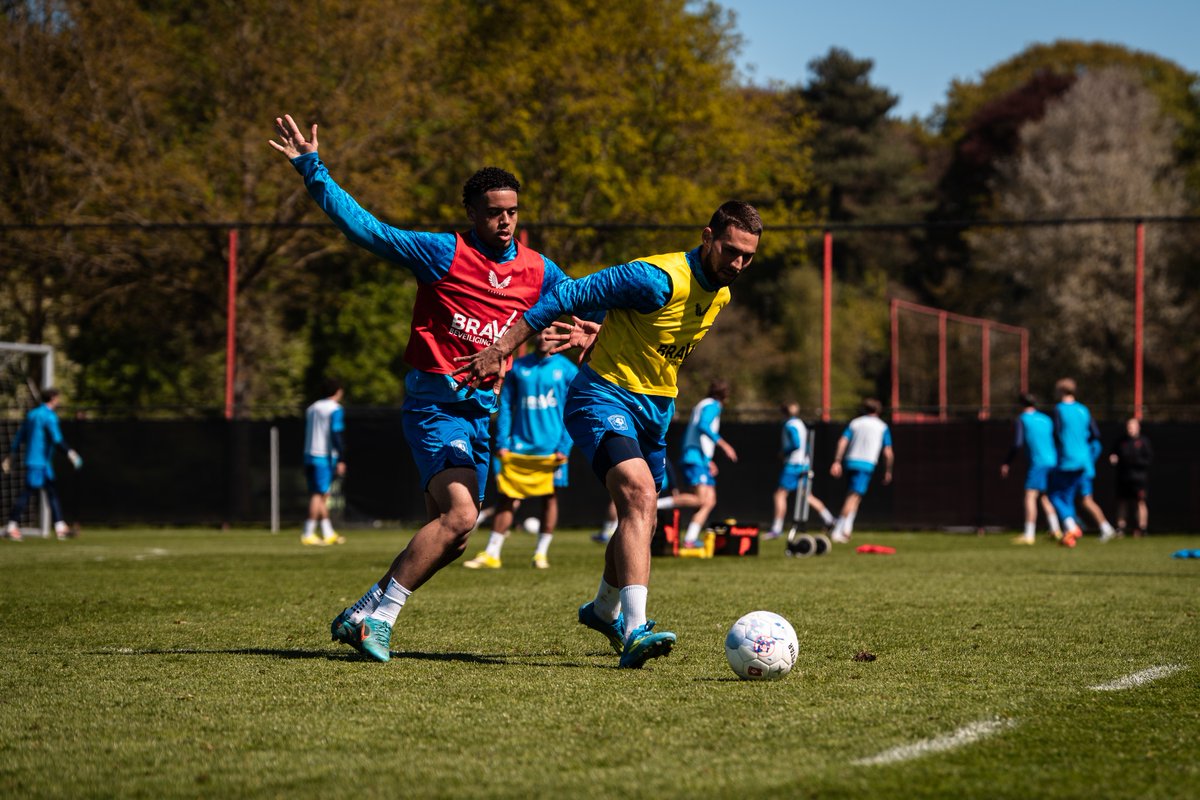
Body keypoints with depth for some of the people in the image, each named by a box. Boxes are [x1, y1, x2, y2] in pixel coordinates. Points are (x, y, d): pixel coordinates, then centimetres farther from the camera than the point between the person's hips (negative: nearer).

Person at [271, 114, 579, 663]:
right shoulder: (442, 253, -8)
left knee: (450, 538, 5)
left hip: (482, 410, 6)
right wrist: (312, 171, -18)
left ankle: (361, 617, 20)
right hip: (434, 404, -6)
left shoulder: (538, 273, 8)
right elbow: (366, 228, -12)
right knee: (459, 515, -24)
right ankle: (379, 615, -16)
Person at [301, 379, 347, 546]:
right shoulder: (335, 409, -5)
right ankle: (308, 534, -10)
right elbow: (336, 435, -14)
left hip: (309, 456, 8)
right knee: (319, 495, -6)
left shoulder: (311, 409, 19)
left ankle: (328, 534, 17)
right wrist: (341, 460, -15)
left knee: (322, 495, 12)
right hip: (325, 457, -8)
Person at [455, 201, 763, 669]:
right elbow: (567, 297, -22)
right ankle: (635, 632, -40)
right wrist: (502, 350, -23)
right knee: (639, 494, -30)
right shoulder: (657, 279, -24)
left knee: (640, 517, 21)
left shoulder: (720, 295, 5)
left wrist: (599, 338, 3)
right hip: (605, 397, -9)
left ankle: (604, 611, 48)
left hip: (656, 407, 9)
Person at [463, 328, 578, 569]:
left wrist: (565, 446, -8)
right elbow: (506, 406, 7)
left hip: (551, 449, -1)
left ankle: (541, 553, 14)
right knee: (506, 498, 0)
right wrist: (502, 442, -1)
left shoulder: (567, 369, 1)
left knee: (550, 498, 3)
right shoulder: (518, 367, 6)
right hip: (518, 448, 1)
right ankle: (491, 554, 4)